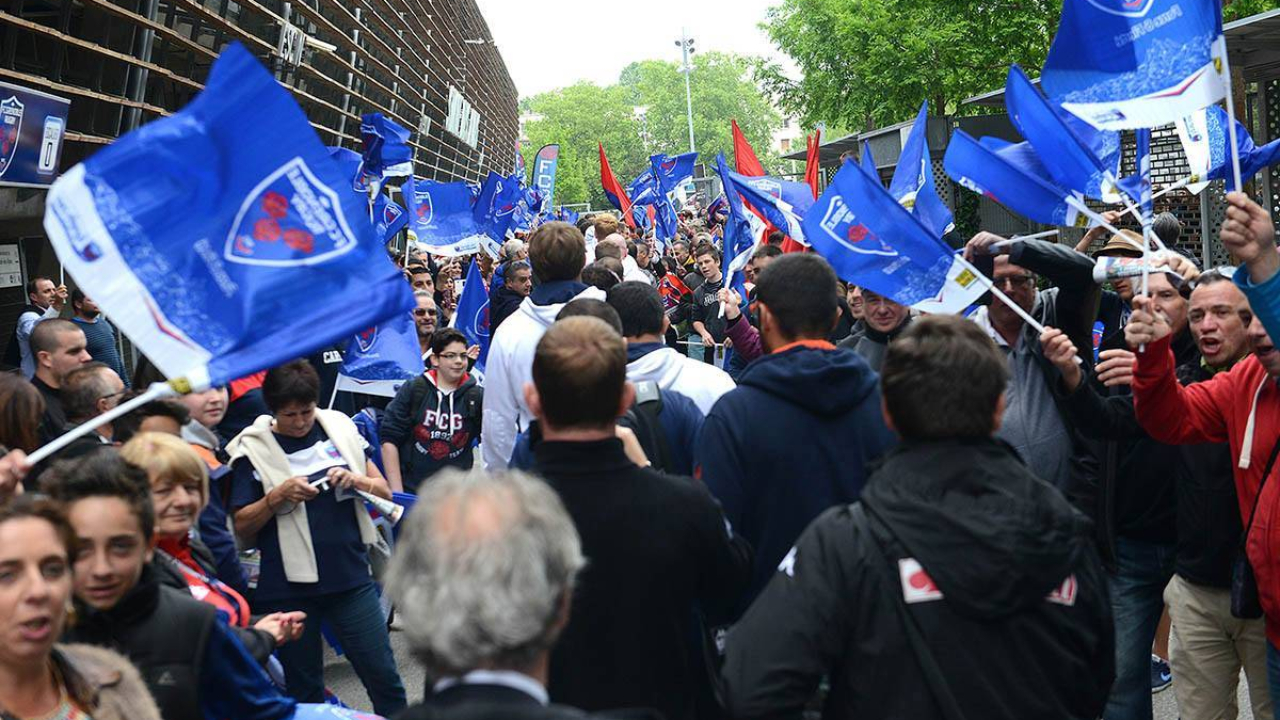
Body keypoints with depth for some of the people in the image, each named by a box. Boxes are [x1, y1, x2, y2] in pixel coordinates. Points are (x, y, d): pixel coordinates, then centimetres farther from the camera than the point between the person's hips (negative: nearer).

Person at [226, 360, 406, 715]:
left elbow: (384, 491, 9)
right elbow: (242, 527, -3)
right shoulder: (252, 449, -3)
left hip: (351, 578, 2)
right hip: (288, 588, -1)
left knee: (384, 676, 2)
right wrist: (278, 496, -17)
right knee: (304, 687, 10)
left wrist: (358, 481, -11)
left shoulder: (339, 428, 4)